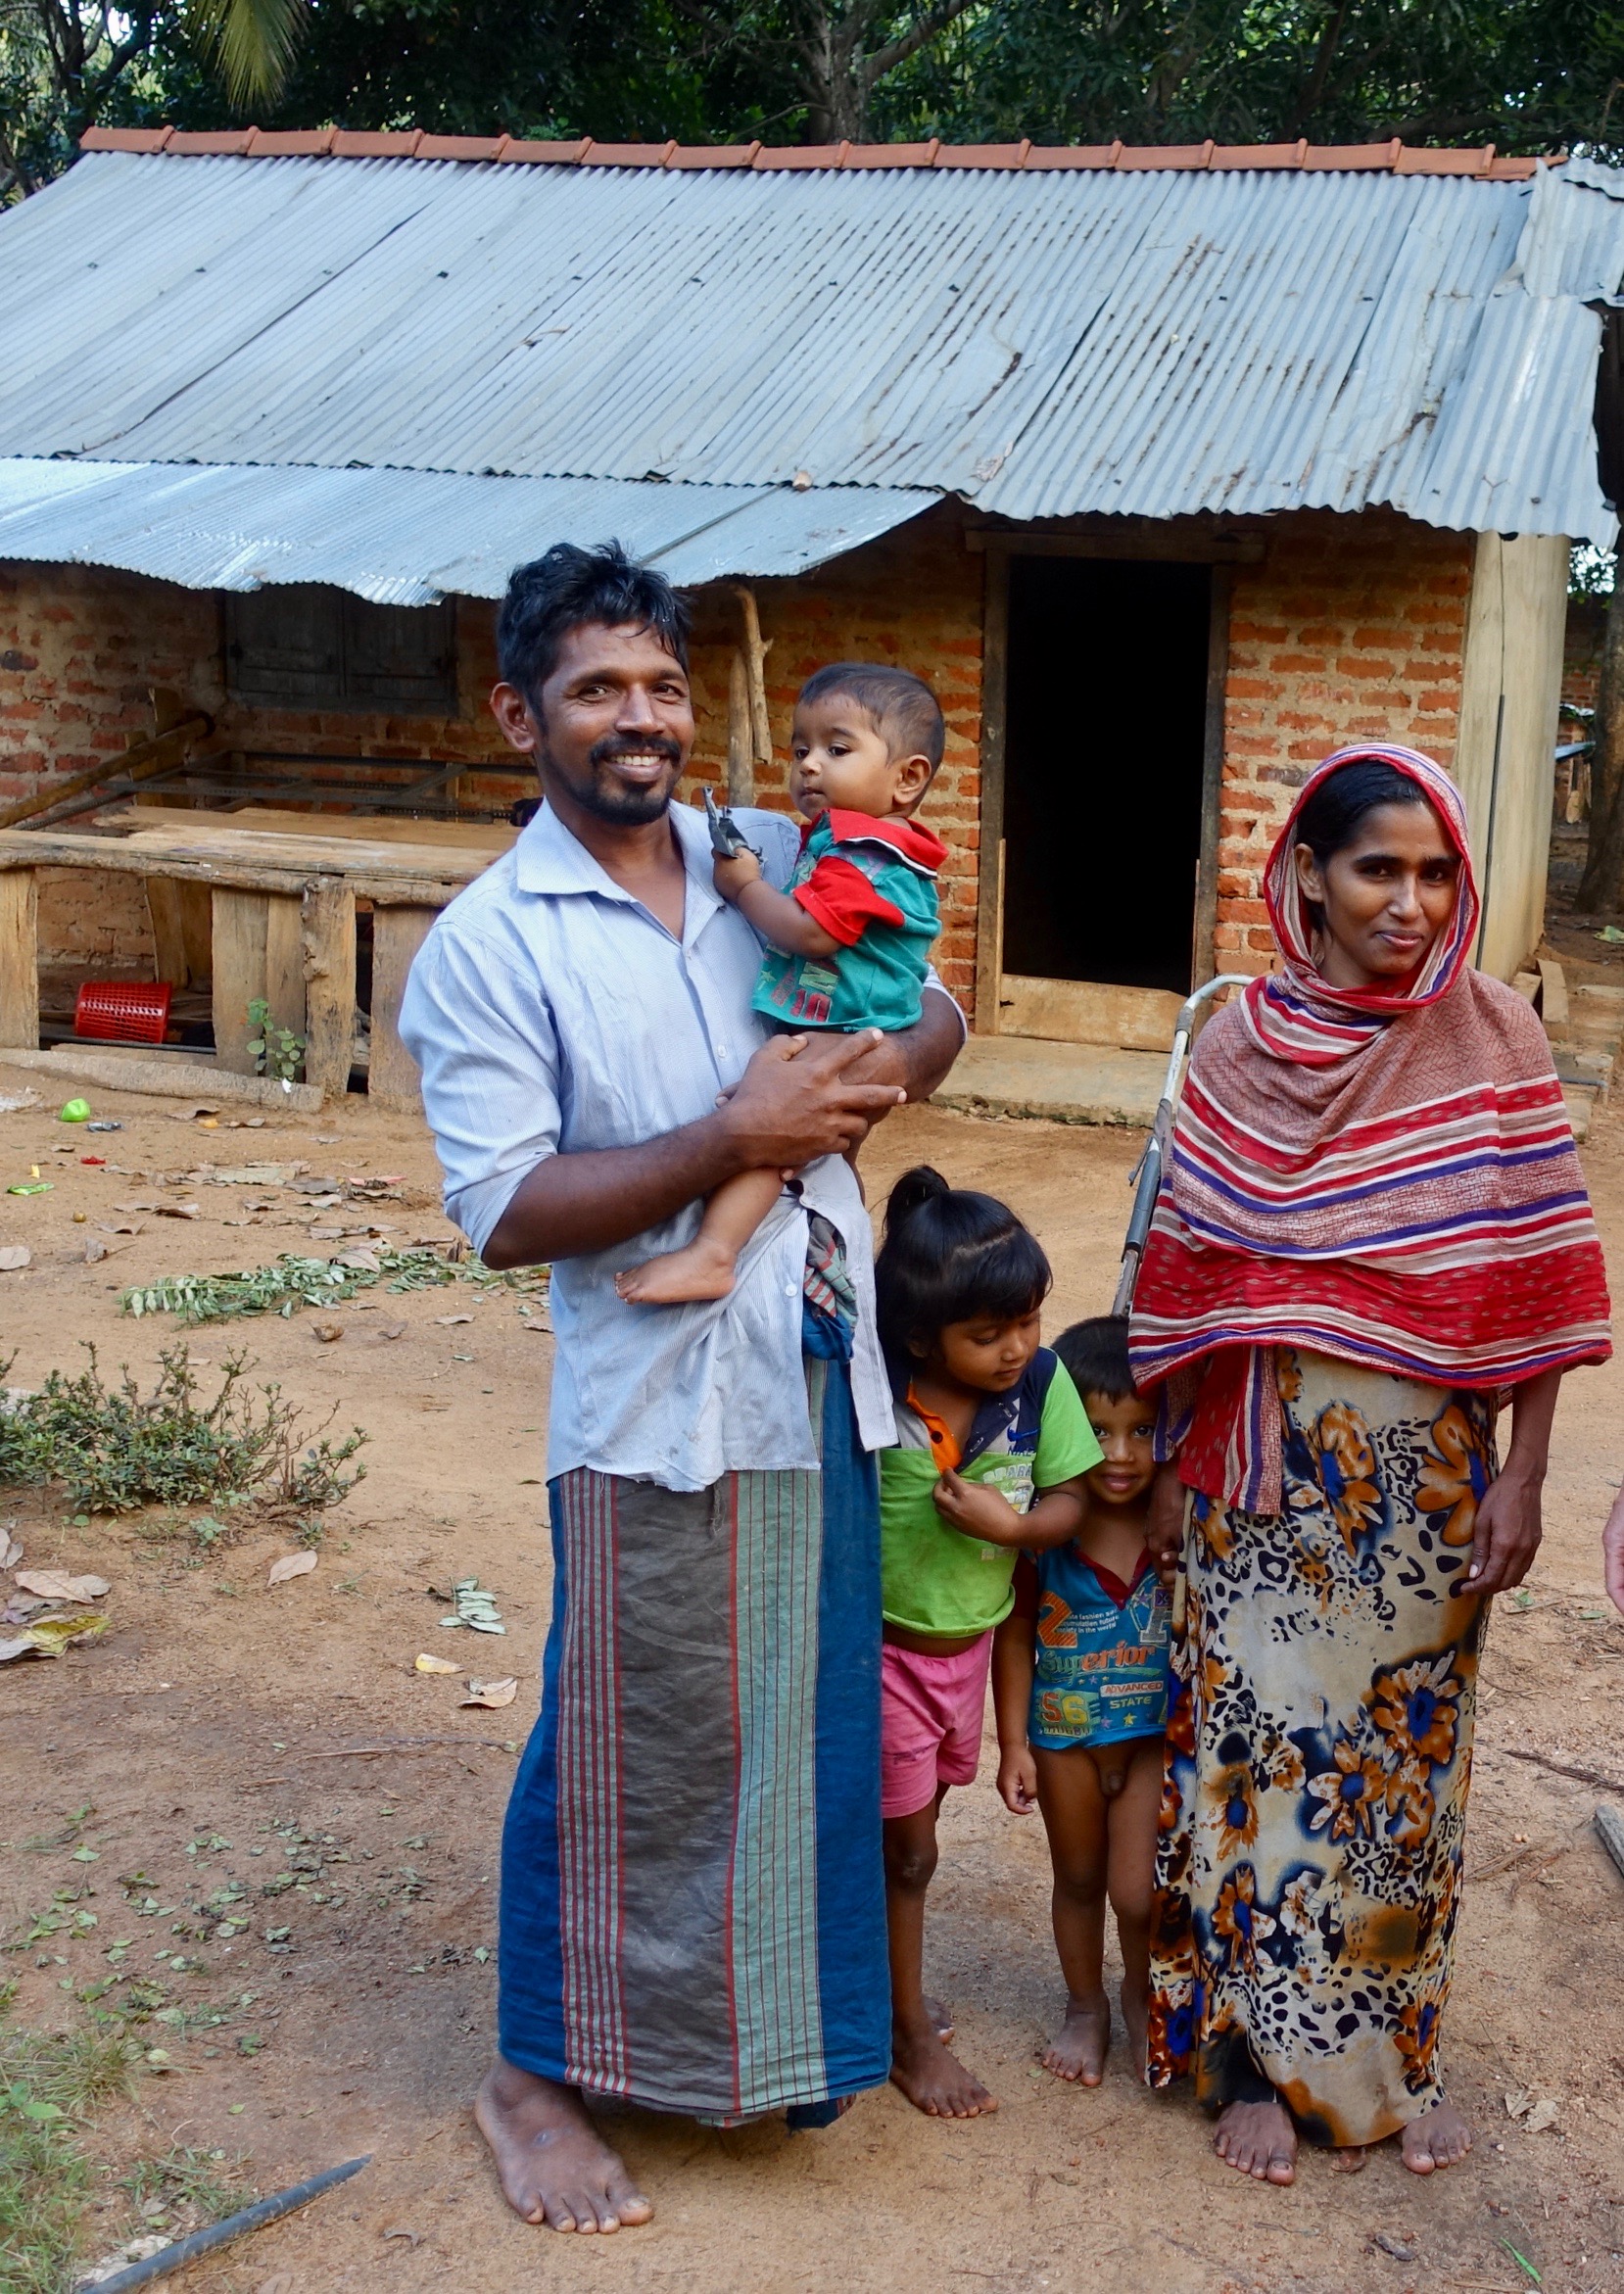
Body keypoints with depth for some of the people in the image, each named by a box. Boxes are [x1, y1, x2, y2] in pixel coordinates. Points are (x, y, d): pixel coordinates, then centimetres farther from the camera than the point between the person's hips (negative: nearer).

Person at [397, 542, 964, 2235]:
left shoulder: (776, 865, 7)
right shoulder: (489, 943, -8)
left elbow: (933, 1011, 15)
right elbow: (507, 1212, -15)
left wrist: (878, 1068, -8)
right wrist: (734, 1140, -20)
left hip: (824, 1372, 6)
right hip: (658, 1405, -5)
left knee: (811, 1722, 18)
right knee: (626, 1754, 6)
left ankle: (774, 2033, 39)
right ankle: (539, 2072, 27)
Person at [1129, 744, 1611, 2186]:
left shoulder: (1495, 1040, -4)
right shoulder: (1242, 1044, -3)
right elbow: (1187, 1272, 1)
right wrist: (1172, 1463, 3)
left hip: (1429, 1469, 1)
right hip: (1269, 1465, 0)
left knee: (1406, 1752, 11)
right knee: (1261, 1739, 5)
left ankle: (1396, 2049, 29)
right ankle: (1255, 2055, 21)